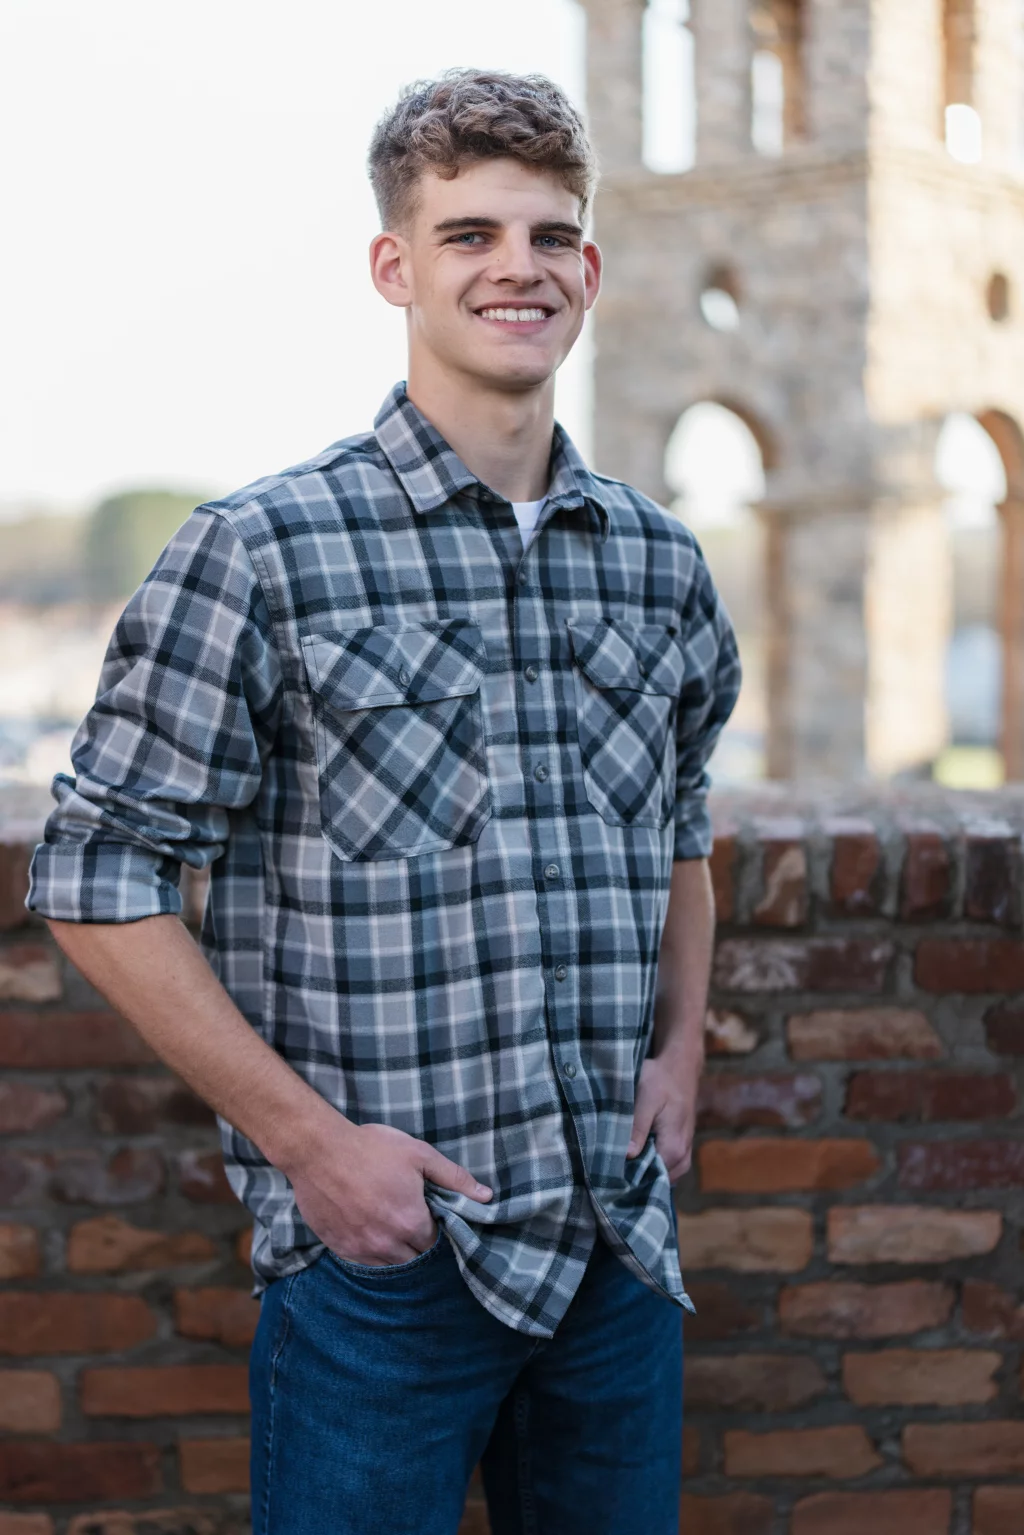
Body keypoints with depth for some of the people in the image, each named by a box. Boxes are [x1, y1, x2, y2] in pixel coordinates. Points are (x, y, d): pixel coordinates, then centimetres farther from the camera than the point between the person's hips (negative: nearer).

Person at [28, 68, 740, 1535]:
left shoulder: (660, 561, 8)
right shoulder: (265, 552, -9)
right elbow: (98, 881, -8)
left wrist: (682, 1048, 8)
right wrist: (310, 1137, -13)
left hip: (622, 1246, 5)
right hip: (381, 1249, -5)